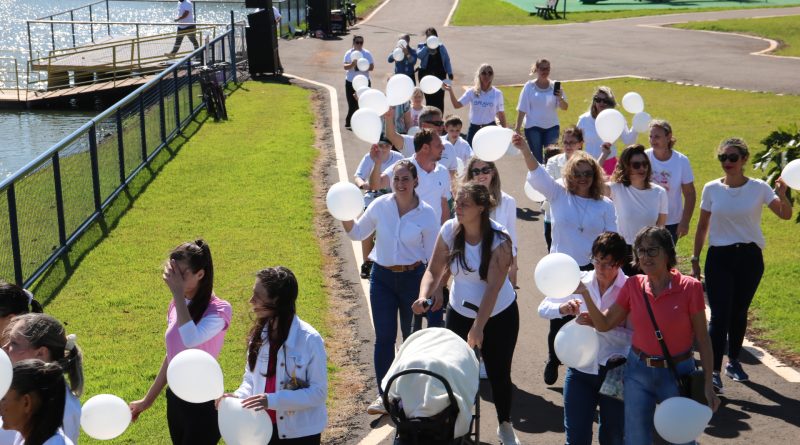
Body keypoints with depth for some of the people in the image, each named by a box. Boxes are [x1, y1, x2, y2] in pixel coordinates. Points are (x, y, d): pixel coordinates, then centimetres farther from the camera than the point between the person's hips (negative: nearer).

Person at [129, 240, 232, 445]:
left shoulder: (218, 310, -17)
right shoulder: (177, 305, 3)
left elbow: (192, 339, -37)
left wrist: (178, 293, -29)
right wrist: (148, 399, 19)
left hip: (203, 405, -7)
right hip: (175, 399, 7)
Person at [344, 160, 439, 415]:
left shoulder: (426, 213, -8)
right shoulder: (380, 205, -5)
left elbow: (433, 253, 0)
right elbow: (357, 233, 9)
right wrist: (345, 218, -11)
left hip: (413, 278, -1)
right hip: (382, 278, 1)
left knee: (412, 337, 12)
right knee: (384, 338, -1)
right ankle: (384, 395, 6)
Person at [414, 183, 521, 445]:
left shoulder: (499, 240, -22)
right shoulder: (449, 230, -12)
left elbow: (493, 287, -26)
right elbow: (434, 270, -9)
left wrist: (478, 327, -32)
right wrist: (424, 296, -30)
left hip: (499, 315, -3)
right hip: (459, 312, 3)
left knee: (499, 373, 7)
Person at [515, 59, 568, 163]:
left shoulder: (555, 87, 1)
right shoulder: (529, 87, -4)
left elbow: (564, 107, -1)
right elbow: (522, 109, -2)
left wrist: (560, 98, -22)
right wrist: (517, 127, -4)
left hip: (552, 127, 2)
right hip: (533, 127, -1)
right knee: (536, 158, 4)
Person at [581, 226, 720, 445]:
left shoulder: (689, 288, -12)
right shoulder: (633, 285, -2)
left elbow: (702, 339, -7)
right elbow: (604, 324, 2)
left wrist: (708, 385, -8)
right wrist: (585, 294, -12)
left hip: (677, 374, -3)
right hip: (638, 371, 3)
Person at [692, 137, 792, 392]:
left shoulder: (759, 188, -4)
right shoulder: (712, 189, -1)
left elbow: (785, 215, -15)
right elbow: (702, 227, 6)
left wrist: (782, 196, -35)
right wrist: (695, 260, 6)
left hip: (750, 257, 1)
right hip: (719, 258, -1)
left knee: (739, 312, 12)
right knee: (720, 315, -8)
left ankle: (733, 361, 29)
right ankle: (713, 370, -8)